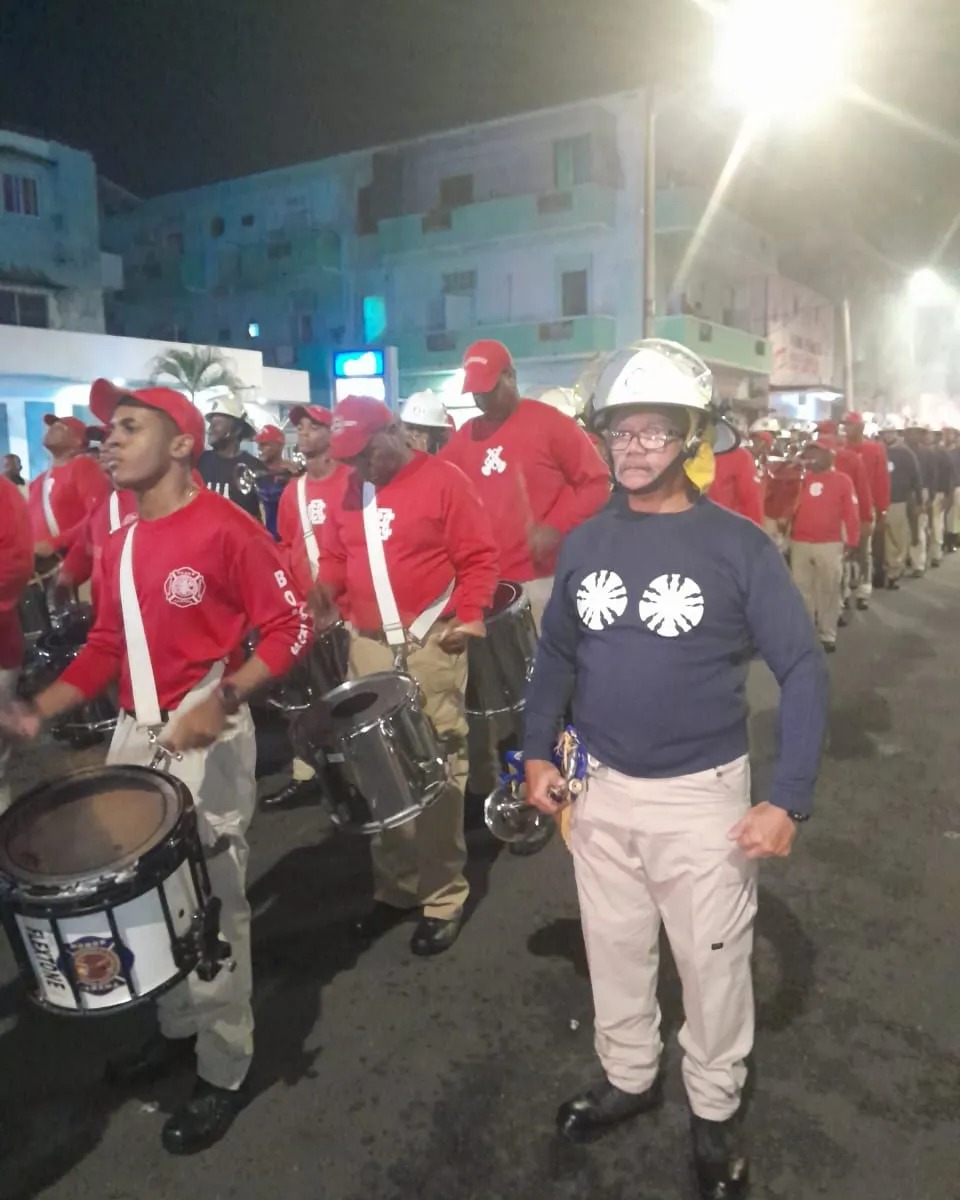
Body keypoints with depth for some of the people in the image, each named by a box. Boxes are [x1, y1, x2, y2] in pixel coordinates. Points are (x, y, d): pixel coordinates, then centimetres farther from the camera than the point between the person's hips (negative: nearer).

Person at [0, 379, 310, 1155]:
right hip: (134, 735, 8)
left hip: (207, 738, -7)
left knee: (210, 902, 3)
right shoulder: (120, 544, 11)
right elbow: (108, 647, 16)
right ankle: (177, 1027, 40)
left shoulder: (226, 528, -13)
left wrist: (220, 699, -24)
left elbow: (291, 629, -14)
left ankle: (224, 1068, 22)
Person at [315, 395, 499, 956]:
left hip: (431, 642, -5)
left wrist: (469, 613, -20)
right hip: (369, 646, 6)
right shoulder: (348, 493, 12)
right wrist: (326, 590, -2)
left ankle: (445, 896, 12)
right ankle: (394, 887, 26)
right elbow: (335, 558, 18)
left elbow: (480, 556, -7)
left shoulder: (443, 480, -5)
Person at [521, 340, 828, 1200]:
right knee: (614, 947, 19)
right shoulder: (585, 543, -1)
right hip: (600, 788, 4)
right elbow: (556, 653, 10)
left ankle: (715, 1109, 39)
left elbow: (804, 670, -10)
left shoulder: (738, 545, -12)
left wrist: (790, 799, -16)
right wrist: (540, 751, 2)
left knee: (713, 959, 13)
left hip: (703, 794, -3)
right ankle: (629, 1076, 45)